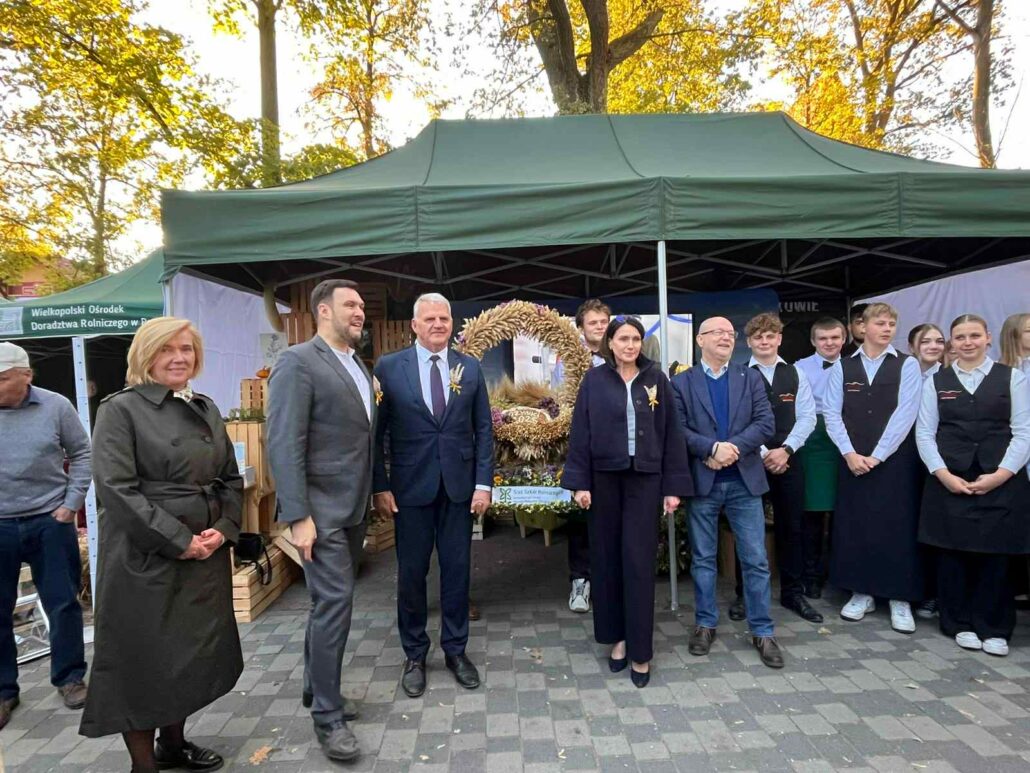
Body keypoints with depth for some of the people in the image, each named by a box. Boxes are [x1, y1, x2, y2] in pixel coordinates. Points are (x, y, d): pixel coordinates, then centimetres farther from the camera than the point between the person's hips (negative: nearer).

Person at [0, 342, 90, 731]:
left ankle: (69, 677, 25)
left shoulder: (55, 407, -4)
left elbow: (81, 454, 4)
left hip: (49, 522, -1)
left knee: (63, 603, 8)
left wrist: (71, 503, -2)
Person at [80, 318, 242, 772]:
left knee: (194, 651, 16)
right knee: (143, 656, 6)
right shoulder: (121, 409, -8)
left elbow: (231, 479, 12)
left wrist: (223, 529, -5)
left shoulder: (206, 409, 10)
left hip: (207, 555, 6)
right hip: (146, 558, -6)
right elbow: (116, 488, -17)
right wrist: (178, 540, -18)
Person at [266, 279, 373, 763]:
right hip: (321, 510, -8)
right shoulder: (298, 362, -11)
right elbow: (284, 444, -17)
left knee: (331, 601, 17)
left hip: (354, 507, 8)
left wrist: (372, 496, 11)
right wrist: (298, 516, -20)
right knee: (334, 601, -4)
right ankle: (327, 715, 13)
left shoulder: (358, 366, 13)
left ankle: (316, 689, 34)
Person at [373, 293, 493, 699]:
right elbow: (377, 432, -1)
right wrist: (379, 486, -6)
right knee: (411, 573, 9)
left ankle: (455, 650, 28)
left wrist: (484, 482, -2)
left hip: (459, 485, 2)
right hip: (411, 486, -1)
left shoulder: (470, 367, 4)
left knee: (456, 570, 10)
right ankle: (414, 655, 27)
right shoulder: (389, 367, -2)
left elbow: (484, 429, 5)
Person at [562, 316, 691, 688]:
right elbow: (580, 432, 0)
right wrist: (579, 482, -6)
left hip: (644, 478, -1)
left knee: (639, 561, 0)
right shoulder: (594, 380, 1)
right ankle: (617, 636, 24)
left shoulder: (656, 379, 2)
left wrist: (674, 486, -2)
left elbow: (671, 432, 2)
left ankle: (640, 650, 10)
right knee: (607, 557, 7)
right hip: (604, 477, 1)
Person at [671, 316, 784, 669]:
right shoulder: (682, 383, 2)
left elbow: (766, 424, -3)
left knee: (756, 560, 6)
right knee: (702, 559, 10)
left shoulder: (750, 378, 8)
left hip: (744, 480, 1)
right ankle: (705, 624, 25)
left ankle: (762, 631, 20)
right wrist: (713, 448, -19)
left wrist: (732, 449, -15)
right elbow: (677, 429, -8)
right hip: (702, 481, -1)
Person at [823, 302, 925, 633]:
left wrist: (876, 456, -13)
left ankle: (900, 599, 15)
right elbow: (831, 414, 1)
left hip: (895, 460, -2)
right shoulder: (842, 367, 6)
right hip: (853, 460, 2)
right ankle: (862, 593, 19)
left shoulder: (907, 365, 1)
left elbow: (905, 414, -8)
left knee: (897, 527, 2)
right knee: (854, 526, 6)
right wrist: (850, 453, -10)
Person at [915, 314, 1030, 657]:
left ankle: (994, 629, 19)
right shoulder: (936, 382, 7)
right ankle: (960, 624, 19)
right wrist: (945, 475, -8)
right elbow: (925, 433, 3)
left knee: (995, 555, 4)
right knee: (952, 554, 4)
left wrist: (1000, 475, -10)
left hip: (1001, 483, 0)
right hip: (949, 482, 1)